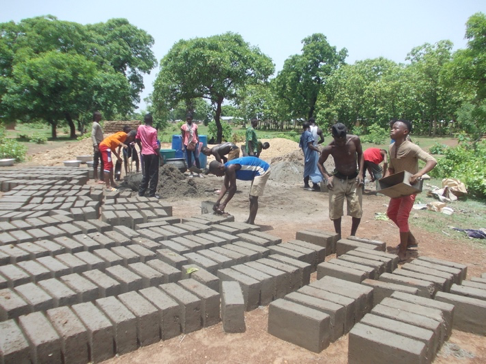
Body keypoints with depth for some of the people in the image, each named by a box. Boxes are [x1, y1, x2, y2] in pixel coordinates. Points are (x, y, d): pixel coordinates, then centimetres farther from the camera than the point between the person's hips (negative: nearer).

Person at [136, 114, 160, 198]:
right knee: (153, 174, 2)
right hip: (153, 154, -5)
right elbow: (155, 145, -14)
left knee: (146, 174, 16)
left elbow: (137, 139, 12)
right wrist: (159, 154, -6)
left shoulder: (140, 128, 1)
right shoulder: (153, 130, -14)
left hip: (144, 154, 6)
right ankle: (152, 193, 4)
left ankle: (141, 191, 18)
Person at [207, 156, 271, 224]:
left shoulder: (230, 168, -24)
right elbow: (225, 186, 8)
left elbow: (233, 187, -22)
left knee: (253, 198, -8)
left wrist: (224, 204, -16)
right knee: (252, 198, 16)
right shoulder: (227, 168, 5)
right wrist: (218, 201, 2)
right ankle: (250, 221, 25)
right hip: (258, 171, 10)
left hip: (262, 170, -10)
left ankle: (251, 223, -2)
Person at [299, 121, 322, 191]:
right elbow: (310, 145, -20)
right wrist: (318, 150, -16)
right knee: (314, 169, -4)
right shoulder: (309, 134, -12)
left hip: (306, 154, 8)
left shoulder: (302, 135, 11)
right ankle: (315, 185, -5)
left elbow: (301, 145, 15)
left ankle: (306, 184, 20)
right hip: (311, 154, -8)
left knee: (307, 169, 14)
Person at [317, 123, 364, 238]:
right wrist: (327, 177, -16)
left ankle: (352, 235, 20)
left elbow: (360, 154, 5)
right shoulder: (329, 148, -15)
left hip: (354, 180, 1)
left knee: (357, 211, -1)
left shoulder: (355, 140, -13)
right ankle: (338, 236, 20)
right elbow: (320, 163, 0)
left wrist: (360, 173, -4)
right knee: (336, 211, 2)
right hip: (337, 180, -1)